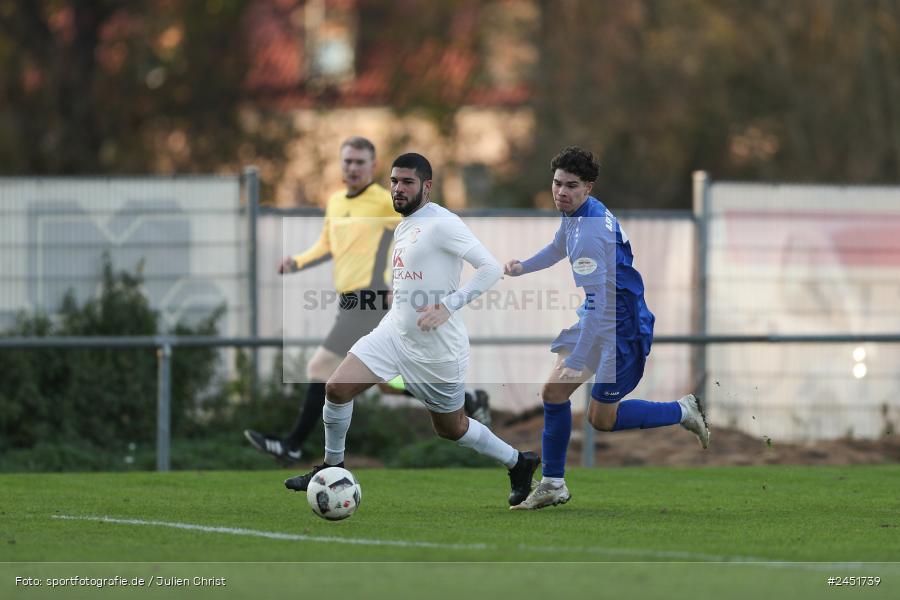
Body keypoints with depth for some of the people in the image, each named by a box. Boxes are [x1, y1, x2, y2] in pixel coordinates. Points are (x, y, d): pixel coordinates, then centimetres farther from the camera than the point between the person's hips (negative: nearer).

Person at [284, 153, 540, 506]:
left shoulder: (441, 223, -17)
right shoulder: (403, 228, 10)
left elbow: (490, 268, -23)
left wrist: (448, 306, -28)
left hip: (437, 350, -7)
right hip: (395, 332, 7)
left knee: (451, 429, 8)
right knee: (337, 388, -10)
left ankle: (518, 463, 32)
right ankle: (332, 467, 7)